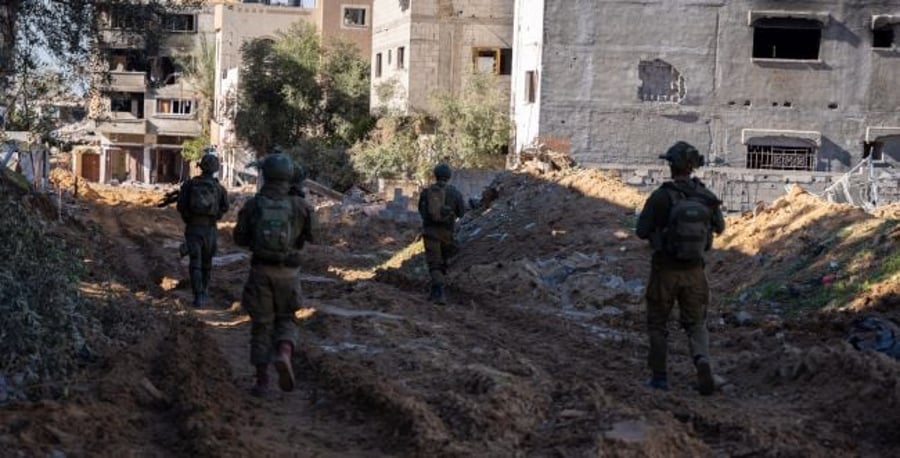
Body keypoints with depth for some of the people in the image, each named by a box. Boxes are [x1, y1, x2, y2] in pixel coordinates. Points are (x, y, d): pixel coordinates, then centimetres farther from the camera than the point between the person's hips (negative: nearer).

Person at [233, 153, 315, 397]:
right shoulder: (299, 206, -6)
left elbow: (240, 238, 5)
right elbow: (311, 235, 2)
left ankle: (262, 381, 9)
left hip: (261, 270, 0)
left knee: (261, 325, 11)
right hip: (287, 273, 0)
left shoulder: (253, 205, -4)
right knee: (285, 320, 17)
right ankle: (284, 354, -13)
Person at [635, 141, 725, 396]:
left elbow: (642, 231, -11)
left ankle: (659, 377, 16)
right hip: (694, 270, 3)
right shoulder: (706, 196, -4)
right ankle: (702, 361, -15)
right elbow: (719, 227, 10)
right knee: (696, 324, 13)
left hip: (665, 269, -3)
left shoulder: (660, 197, -17)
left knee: (657, 324, 14)